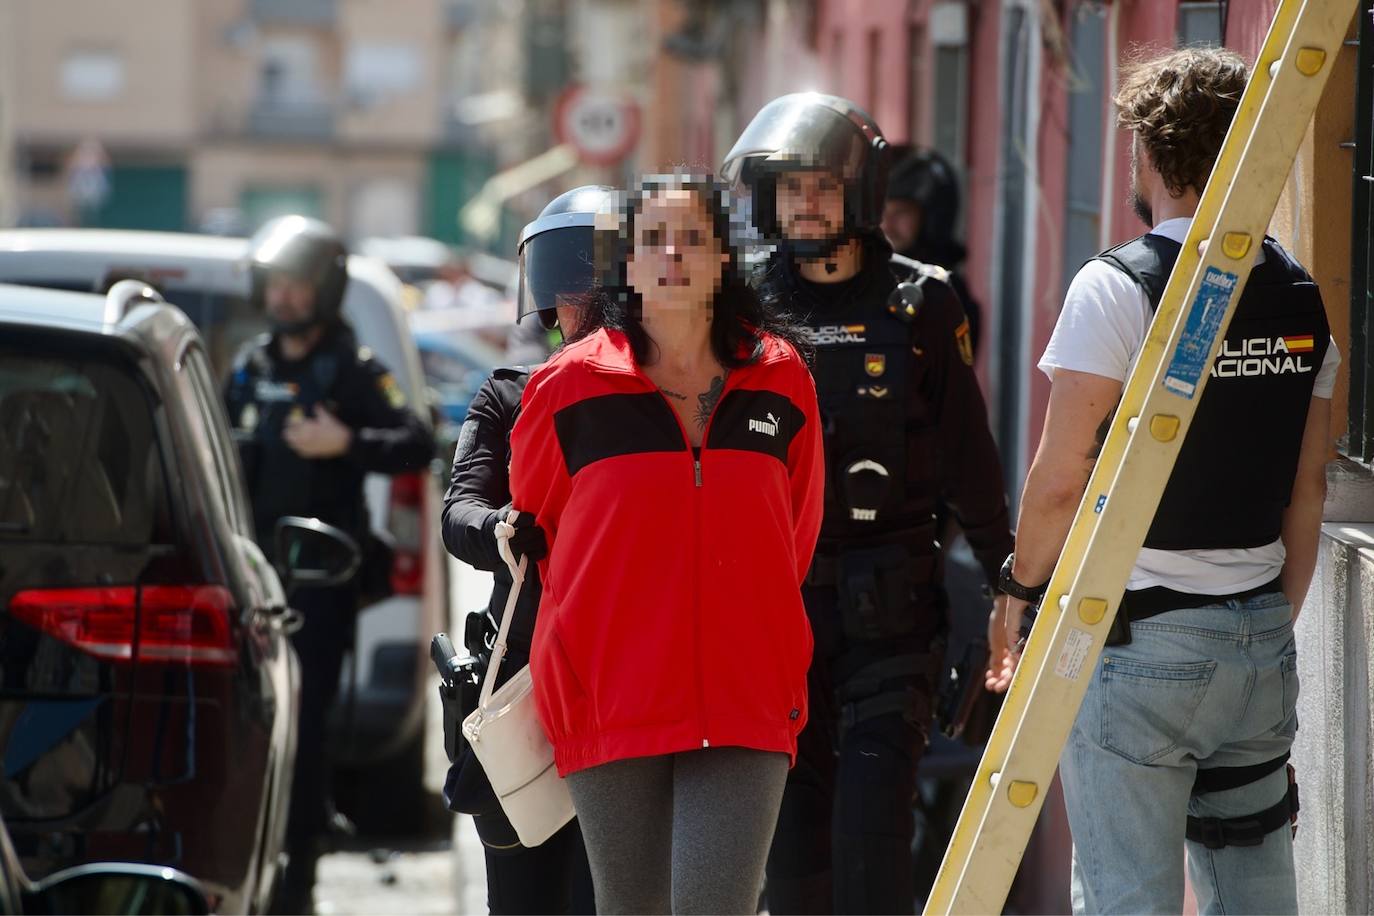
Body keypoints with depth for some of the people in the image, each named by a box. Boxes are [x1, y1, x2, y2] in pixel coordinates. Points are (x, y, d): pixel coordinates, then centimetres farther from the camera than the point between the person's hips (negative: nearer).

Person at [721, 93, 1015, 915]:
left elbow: (969, 461, 4)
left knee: (872, 829, -11)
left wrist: (1007, 582, 2)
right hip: (779, 604, 3)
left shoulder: (919, 306, 1)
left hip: (890, 608, -3)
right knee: (793, 825, 7)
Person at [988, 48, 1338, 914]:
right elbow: (1307, 492, 13)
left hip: (1138, 644, -6)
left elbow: (1061, 480, -11)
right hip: (1262, 643, 6)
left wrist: (1020, 594, 4)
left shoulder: (1118, 288, -11)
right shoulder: (1300, 297, 8)